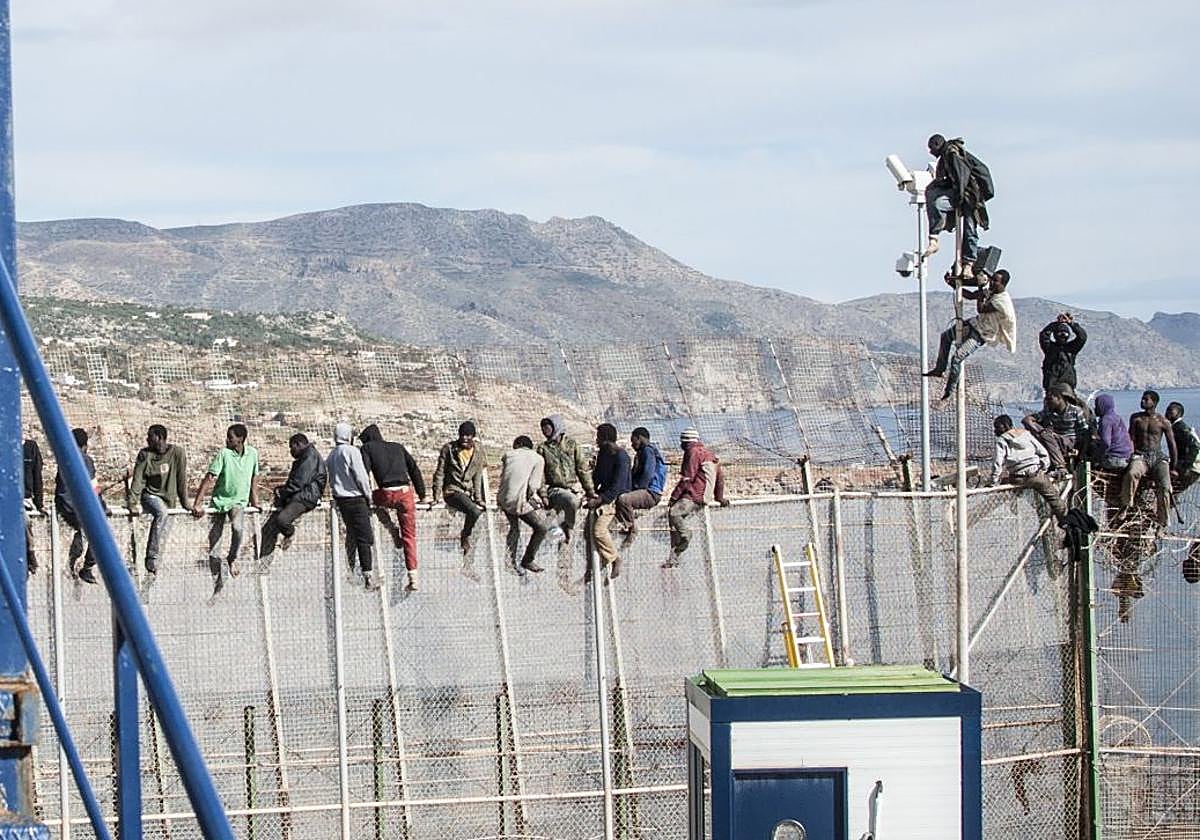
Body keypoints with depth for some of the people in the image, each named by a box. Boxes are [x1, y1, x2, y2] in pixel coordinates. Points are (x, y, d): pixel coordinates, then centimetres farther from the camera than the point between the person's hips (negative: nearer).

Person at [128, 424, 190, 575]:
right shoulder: (145, 454, -3)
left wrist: (185, 504, 1)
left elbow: (181, 480, -2)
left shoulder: (177, 453, -5)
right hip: (150, 496, -2)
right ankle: (152, 558, -36)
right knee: (161, 513, -33)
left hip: (169, 499, 2)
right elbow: (138, 480, -5)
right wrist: (132, 503, -15)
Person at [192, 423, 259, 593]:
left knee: (238, 527, -31)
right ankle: (217, 584, 11)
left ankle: (232, 558, -3)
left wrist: (255, 502, 17)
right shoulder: (223, 454, -12)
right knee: (214, 543, -2)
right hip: (219, 501, -1)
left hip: (239, 501, 1)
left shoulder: (252, 453, -2)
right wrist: (197, 504, -21)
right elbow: (209, 479, -16)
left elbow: (254, 478, 13)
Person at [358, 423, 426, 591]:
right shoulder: (398, 447, 25)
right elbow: (414, 469, 20)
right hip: (406, 493, 3)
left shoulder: (367, 448, 14)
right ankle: (412, 579, 2)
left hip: (387, 495, -3)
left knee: (375, 499, 34)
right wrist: (422, 495, 23)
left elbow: (364, 472, -1)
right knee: (409, 536, 9)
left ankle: (391, 527, 12)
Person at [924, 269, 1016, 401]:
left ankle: (950, 390, -1)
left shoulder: (1003, 300, -28)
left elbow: (980, 309, -29)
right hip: (976, 323, 9)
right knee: (946, 336, 15)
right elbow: (971, 295, 5)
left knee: (957, 357, -17)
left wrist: (981, 292, -24)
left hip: (982, 335, -9)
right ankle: (939, 369, 27)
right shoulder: (990, 290, -3)